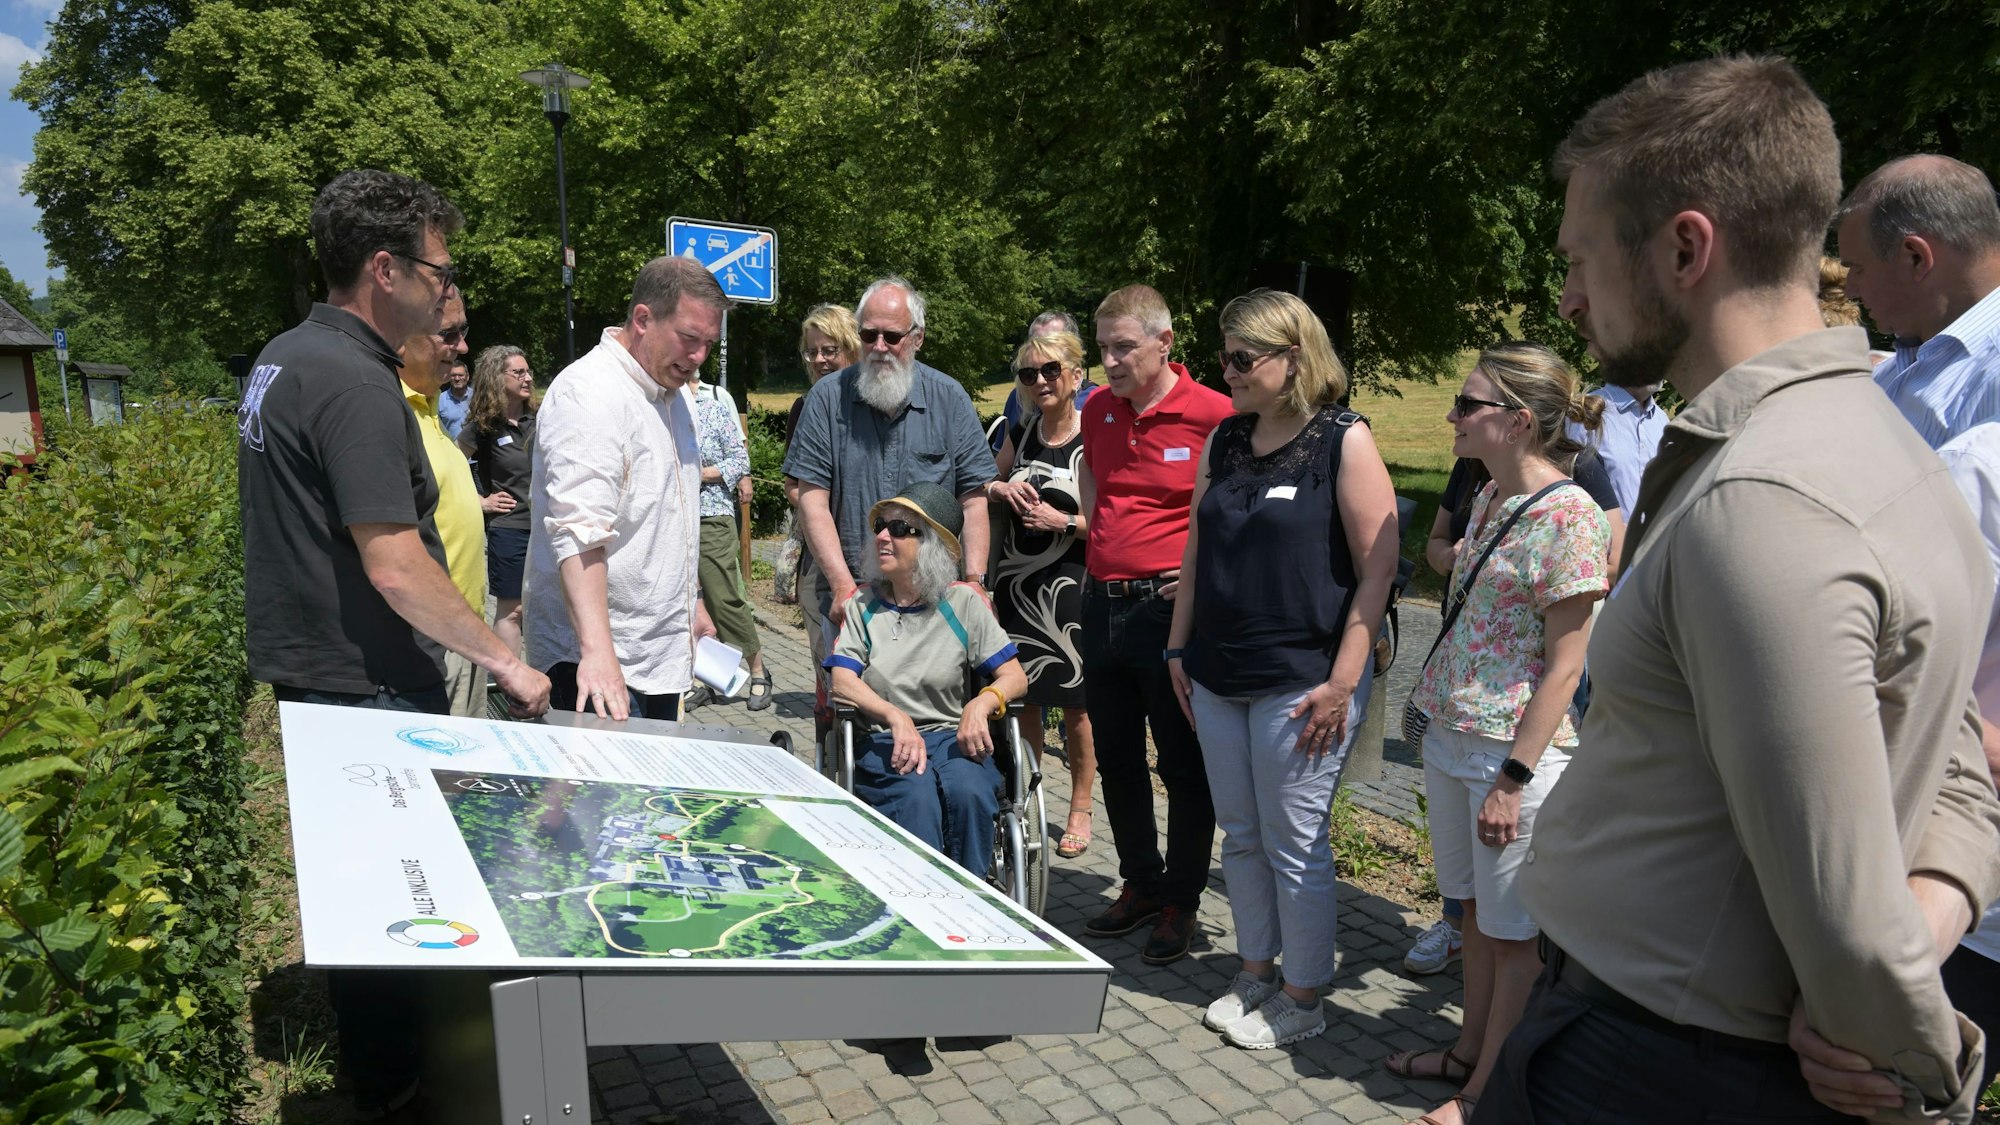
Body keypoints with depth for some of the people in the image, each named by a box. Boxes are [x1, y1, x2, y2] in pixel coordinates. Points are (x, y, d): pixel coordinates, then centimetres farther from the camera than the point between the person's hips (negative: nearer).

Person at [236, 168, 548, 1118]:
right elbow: (395, 568, -26)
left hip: (307, 670, 10)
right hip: (366, 686, -10)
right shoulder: (356, 384, -23)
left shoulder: (284, 357, 9)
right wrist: (502, 660, -17)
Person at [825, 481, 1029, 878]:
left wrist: (982, 703, -22)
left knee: (969, 792, -32)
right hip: (884, 743, 0)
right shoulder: (862, 605, 9)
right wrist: (896, 718, -23)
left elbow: (1014, 676, 2)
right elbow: (843, 682, -4)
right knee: (916, 797, -34)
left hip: (953, 738, 0)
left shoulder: (963, 602, 7)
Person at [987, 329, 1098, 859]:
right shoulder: (1019, 436, 11)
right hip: (1015, 586, 5)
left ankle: (1080, 811, 20)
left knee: (1075, 705, 3)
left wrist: (1064, 521, -20)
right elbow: (982, 499, 22)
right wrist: (997, 490, 1)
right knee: (1022, 701, 10)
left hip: (1070, 587, -5)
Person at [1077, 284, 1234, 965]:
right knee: (1116, 759, 16)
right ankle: (1140, 884, 34)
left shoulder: (1214, 415, -11)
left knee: (1185, 767, 6)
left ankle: (1182, 901, 23)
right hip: (1103, 604, 7)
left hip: (1172, 609, -6)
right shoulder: (1097, 410, 8)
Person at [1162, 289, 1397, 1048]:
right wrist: (1179, 649, 13)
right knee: (1240, 836, 15)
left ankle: (1303, 998, 20)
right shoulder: (1225, 440, 11)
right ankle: (1256, 971, 32)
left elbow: (1378, 568, -11)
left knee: (1294, 843, 3)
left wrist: (1342, 682, -15)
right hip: (1219, 676, 6)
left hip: (1300, 681, -6)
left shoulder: (1344, 441, -8)